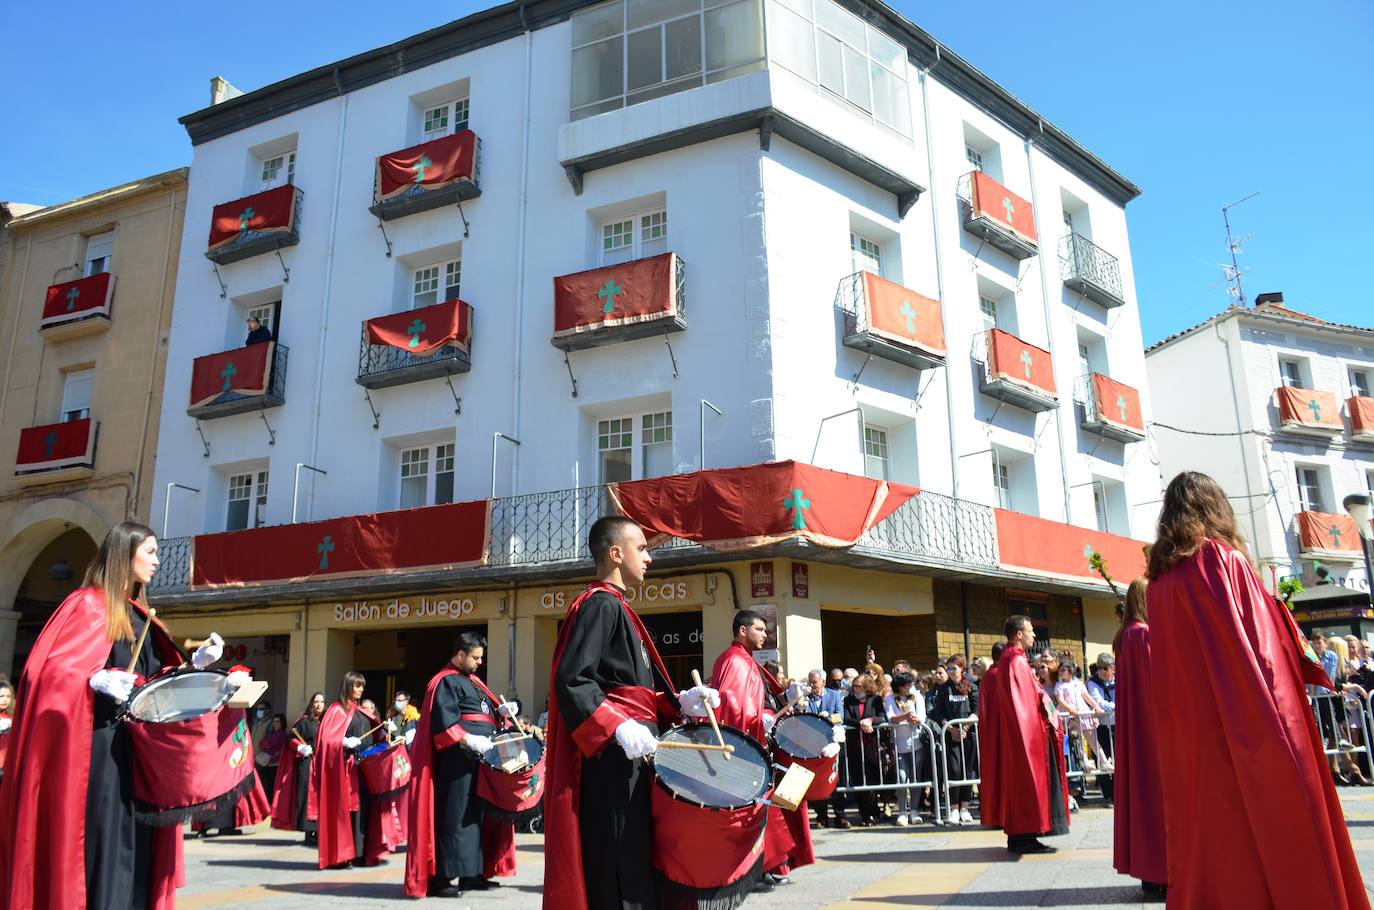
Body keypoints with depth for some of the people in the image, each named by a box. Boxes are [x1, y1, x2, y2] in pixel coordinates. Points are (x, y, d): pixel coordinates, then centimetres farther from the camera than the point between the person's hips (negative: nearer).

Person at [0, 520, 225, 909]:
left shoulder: (138, 614, 17)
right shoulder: (88, 604, -6)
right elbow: (52, 669, -16)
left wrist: (196, 662, 4)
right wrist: (99, 681, -32)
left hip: (136, 746, 8)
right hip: (97, 746, -8)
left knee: (134, 836, 8)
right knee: (99, 837, -8)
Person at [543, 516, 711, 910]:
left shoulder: (614, 606, 19)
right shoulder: (601, 605, -12)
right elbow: (570, 680, -23)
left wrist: (679, 701, 10)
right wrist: (619, 728, -30)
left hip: (628, 755, 11)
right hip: (613, 757, -11)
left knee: (630, 863, 15)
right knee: (618, 869, -6)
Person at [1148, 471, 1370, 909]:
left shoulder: (1158, 577, 9)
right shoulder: (1223, 557, -7)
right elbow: (1260, 641, -12)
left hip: (1186, 732, 6)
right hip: (1247, 724, -6)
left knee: (1203, 829, 10)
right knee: (1274, 826, 2)